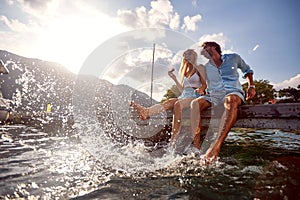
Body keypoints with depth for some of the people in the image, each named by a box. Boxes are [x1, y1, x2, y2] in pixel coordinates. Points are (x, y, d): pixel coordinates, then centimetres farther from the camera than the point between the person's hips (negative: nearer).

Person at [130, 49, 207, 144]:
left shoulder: (200, 67, 14)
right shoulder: (184, 70, 29)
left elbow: (204, 84, 4)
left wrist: (200, 89, -19)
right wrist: (174, 78, 14)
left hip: (195, 96, -5)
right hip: (184, 96, 5)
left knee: (177, 104, -37)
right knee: (168, 102, -29)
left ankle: (174, 138, -44)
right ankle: (145, 112, -58)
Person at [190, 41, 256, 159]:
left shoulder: (233, 58, 13)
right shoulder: (206, 68, 17)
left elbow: (247, 70, 26)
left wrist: (251, 86, 11)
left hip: (233, 92, -3)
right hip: (214, 96, 3)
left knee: (231, 100, -41)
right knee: (195, 103, -28)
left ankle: (216, 146, -54)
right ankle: (195, 144, -41)